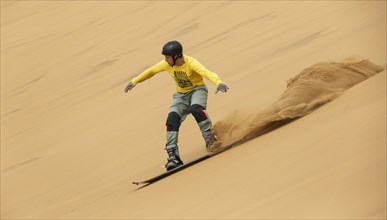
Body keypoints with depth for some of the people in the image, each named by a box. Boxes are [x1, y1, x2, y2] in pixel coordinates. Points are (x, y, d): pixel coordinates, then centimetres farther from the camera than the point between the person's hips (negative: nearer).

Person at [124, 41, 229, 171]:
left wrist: (218, 82, -62)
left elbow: (206, 72, -43)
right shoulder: (166, 65, -9)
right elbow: (151, 71, 9)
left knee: (196, 108, -38)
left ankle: (210, 140, -29)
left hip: (197, 90, -5)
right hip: (181, 95, 5)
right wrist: (135, 81, 17)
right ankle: (173, 156, -20)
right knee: (172, 119, -19)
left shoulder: (191, 63, -26)